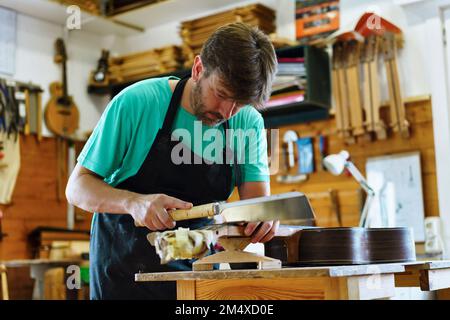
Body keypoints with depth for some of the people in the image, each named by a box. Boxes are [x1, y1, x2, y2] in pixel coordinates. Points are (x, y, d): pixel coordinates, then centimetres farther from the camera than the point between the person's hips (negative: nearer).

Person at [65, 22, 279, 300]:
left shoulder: (249, 123, -6)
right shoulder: (137, 103, -17)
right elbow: (77, 187, -12)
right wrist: (133, 202, -31)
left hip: (198, 267, 5)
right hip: (125, 268, -4)